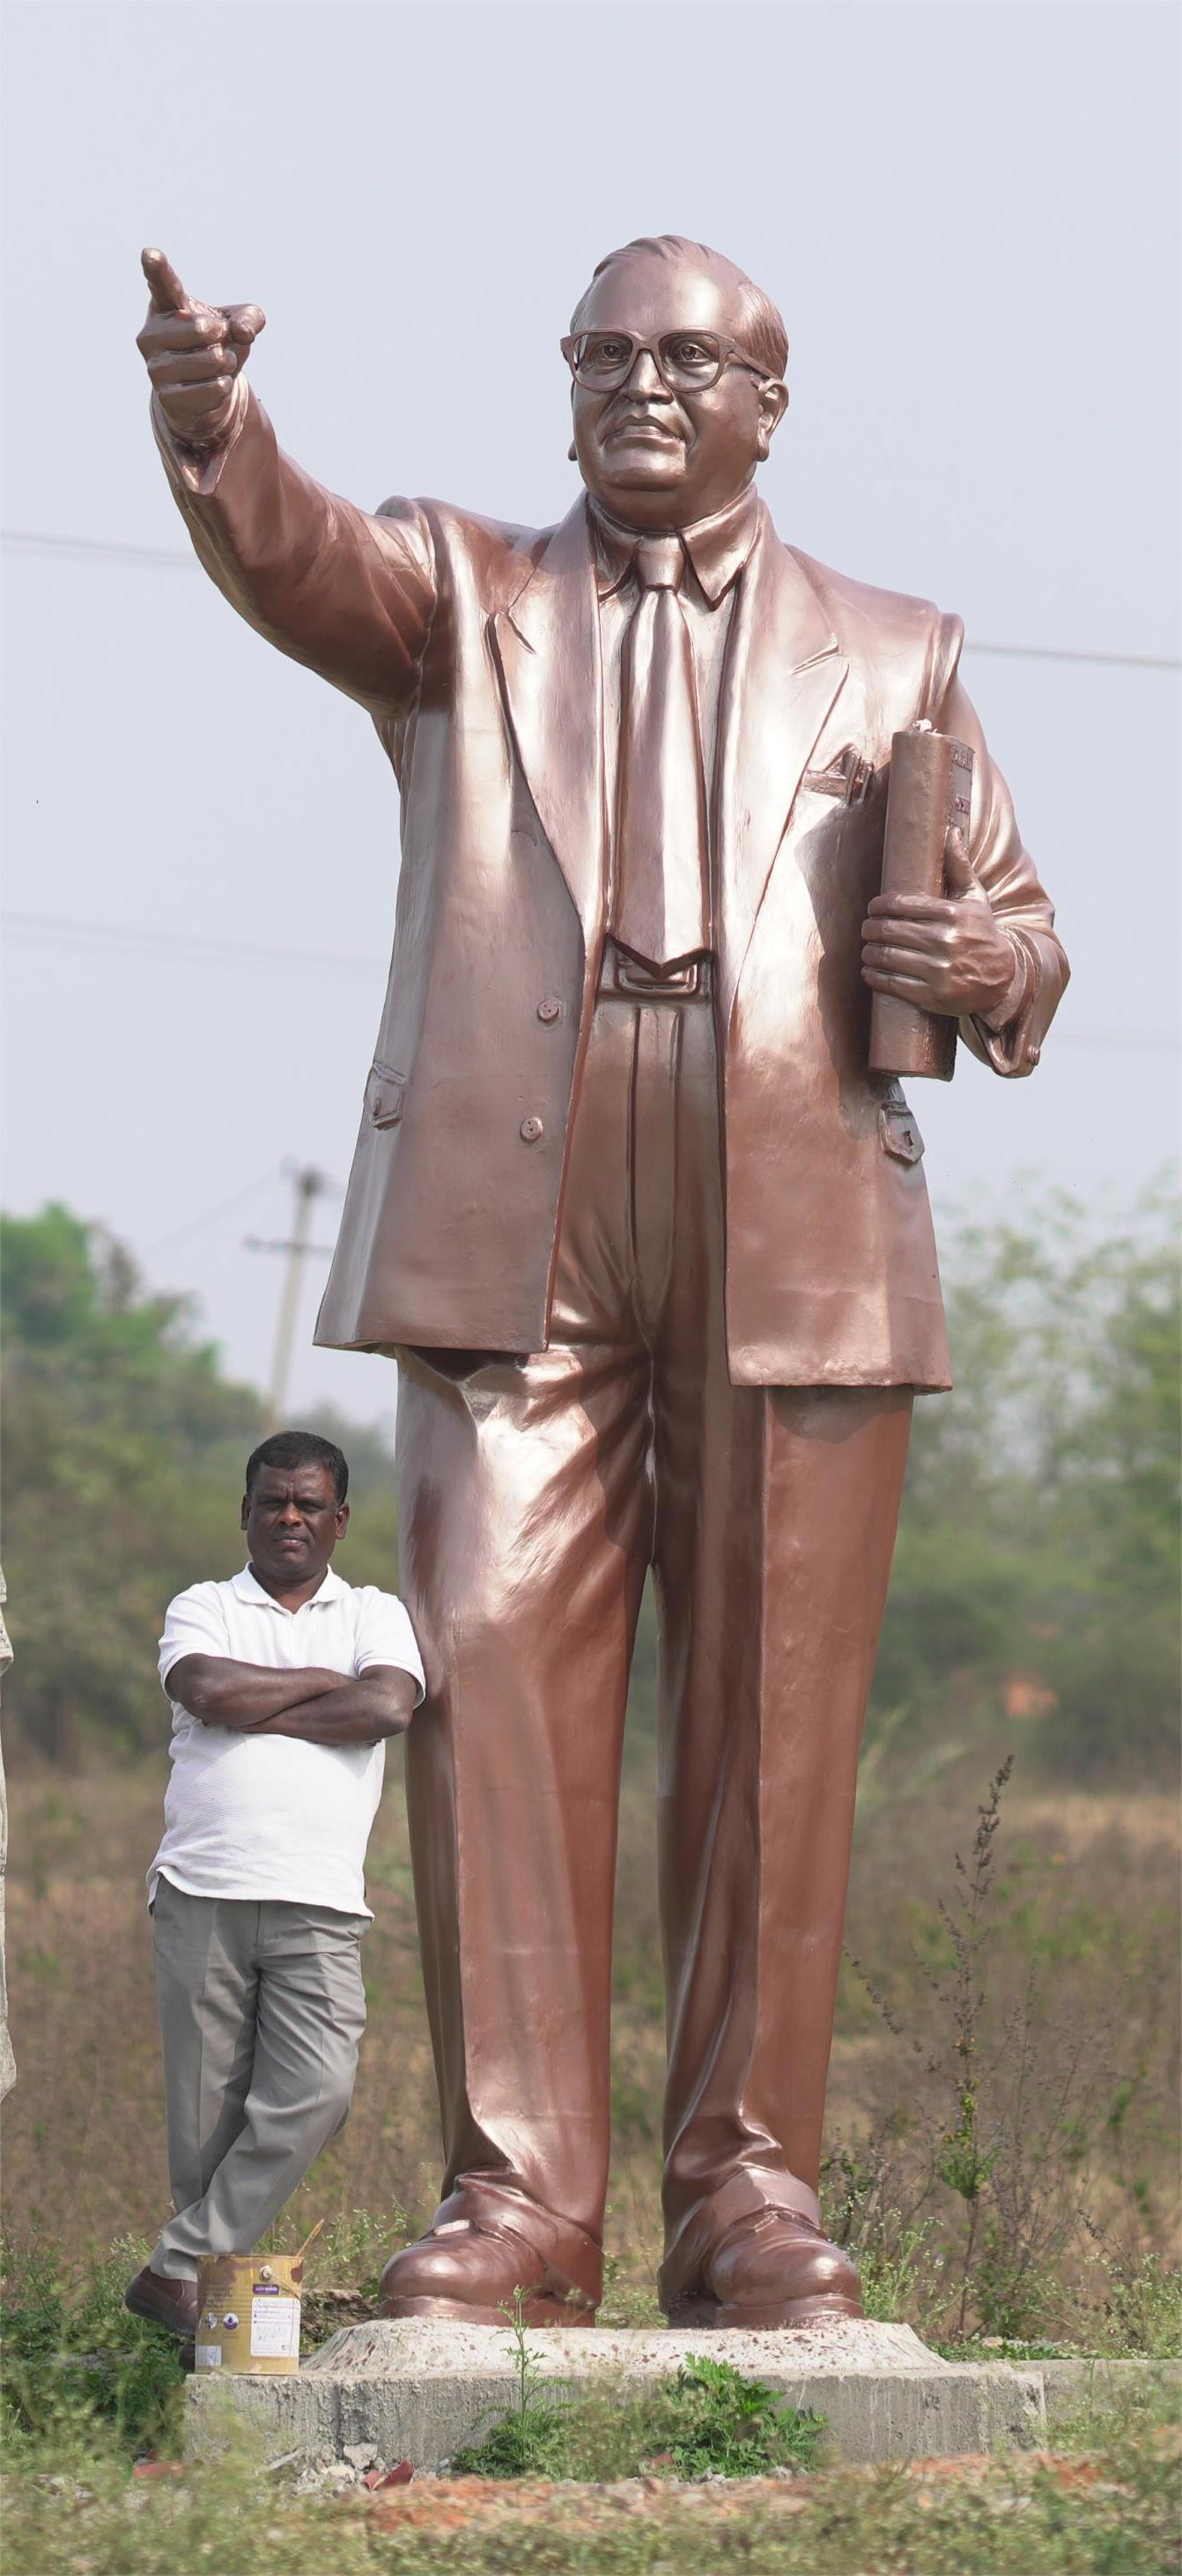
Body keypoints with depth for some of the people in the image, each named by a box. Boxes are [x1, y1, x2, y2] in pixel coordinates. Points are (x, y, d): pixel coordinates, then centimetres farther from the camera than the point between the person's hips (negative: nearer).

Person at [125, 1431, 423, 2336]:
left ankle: (181, 2271, -10)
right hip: (202, 1889, 0)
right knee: (207, 2111, -3)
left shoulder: (374, 1615, 17)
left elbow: (389, 1706, -4)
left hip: (318, 1903, 0)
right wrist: (324, 1682, 1)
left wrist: (256, 1712, -3)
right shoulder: (202, 1609, 15)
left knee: (316, 2092, -15)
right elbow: (205, 1689, -7)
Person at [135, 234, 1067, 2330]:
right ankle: (516, 2188, -5)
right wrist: (209, 424, -29)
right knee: (497, 1685, -8)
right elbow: (292, 559, -6)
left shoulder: (889, 658, 20)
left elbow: (1020, 945, 21)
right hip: (512, 1224, 0)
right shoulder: (459, 602, 16)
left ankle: (751, 2190, 3)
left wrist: (973, 961, -5)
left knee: (772, 1724, -2)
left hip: (797, 1245, 1)